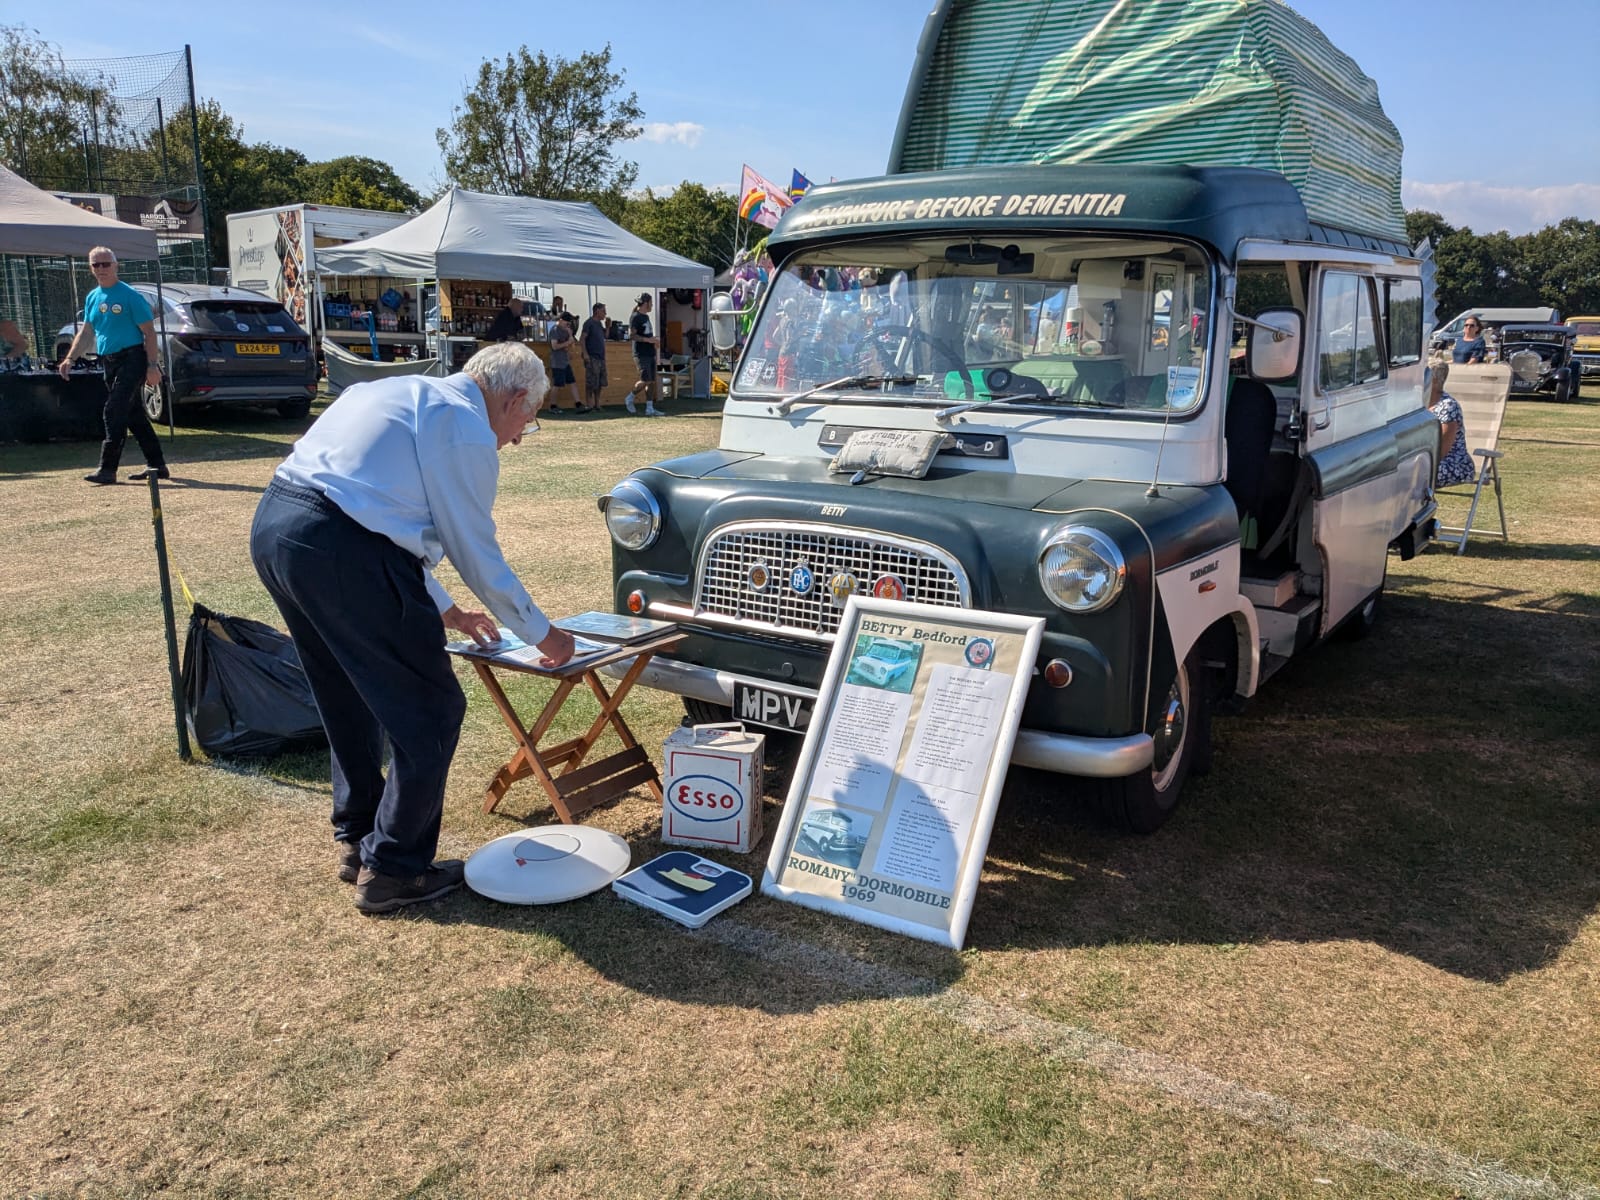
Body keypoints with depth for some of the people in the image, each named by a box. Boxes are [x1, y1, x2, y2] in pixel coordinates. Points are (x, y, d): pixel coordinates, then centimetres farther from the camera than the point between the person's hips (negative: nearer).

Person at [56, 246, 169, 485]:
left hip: (132, 360, -8)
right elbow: (85, 331, 19)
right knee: (133, 414, 10)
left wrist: (152, 366, -16)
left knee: (114, 412, -12)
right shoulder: (92, 297, 14)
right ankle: (157, 465, 16)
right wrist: (70, 358, 9)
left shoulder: (129, 296, -7)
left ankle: (108, 468, -10)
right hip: (109, 362, 8)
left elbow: (149, 332, -10)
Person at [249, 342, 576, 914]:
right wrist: (541, 633, 13)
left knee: (349, 701, 27)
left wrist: (445, 610, 36)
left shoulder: (404, 394, 25)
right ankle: (392, 870, 14)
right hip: (340, 552, -10)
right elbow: (476, 551, -1)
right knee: (430, 712, 4)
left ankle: (355, 840, 39)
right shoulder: (466, 428, -3)